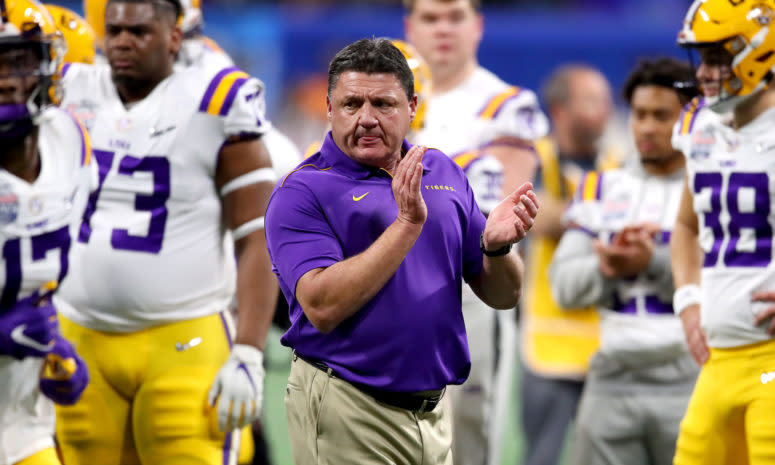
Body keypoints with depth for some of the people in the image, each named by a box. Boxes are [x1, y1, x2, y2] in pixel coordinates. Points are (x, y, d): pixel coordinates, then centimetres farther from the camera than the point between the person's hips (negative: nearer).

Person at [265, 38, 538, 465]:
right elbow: (322, 308, -22)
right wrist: (407, 224, -24)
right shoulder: (301, 193, -8)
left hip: (434, 410, 6)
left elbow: (503, 296, 10)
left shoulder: (444, 173, 9)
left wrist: (496, 247, -12)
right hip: (347, 418, -5)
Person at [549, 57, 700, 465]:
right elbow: (564, 285, 6)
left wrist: (652, 264, -19)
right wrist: (607, 267, -13)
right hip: (614, 381, 4)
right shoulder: (603, 190, 15)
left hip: (690, 383, -4)